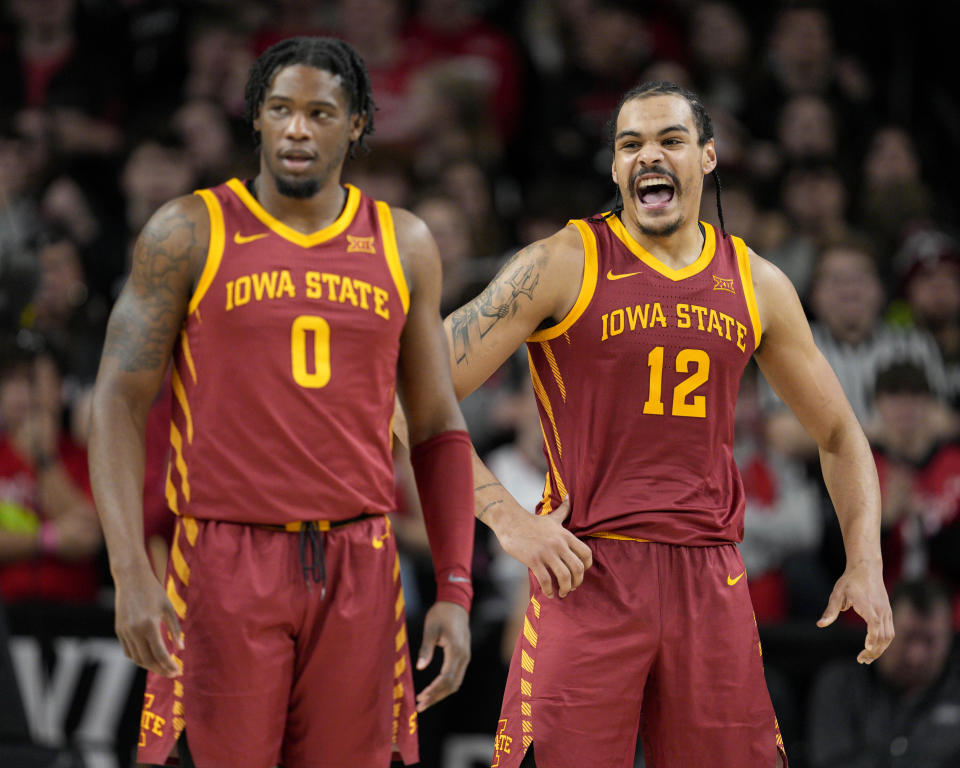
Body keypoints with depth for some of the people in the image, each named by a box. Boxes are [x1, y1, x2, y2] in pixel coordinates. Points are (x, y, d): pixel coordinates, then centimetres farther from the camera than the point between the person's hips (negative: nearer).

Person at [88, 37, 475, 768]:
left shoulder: (404, 245, 8)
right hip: (227, 564, -3)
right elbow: (119, 401, -3)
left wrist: (456, 591, 3)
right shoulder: (189, 233, -1)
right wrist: (130, 572, -14)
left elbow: (438, 428, 12)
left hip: (358, 568, 3)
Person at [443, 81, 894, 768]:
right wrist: (507, 519, -14)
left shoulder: (758, 286, 11)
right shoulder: (563, 265, -2)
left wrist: (865, 565, 8)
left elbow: (839, 434, 21)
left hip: (711, 581, 4)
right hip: (587, 572, -4)